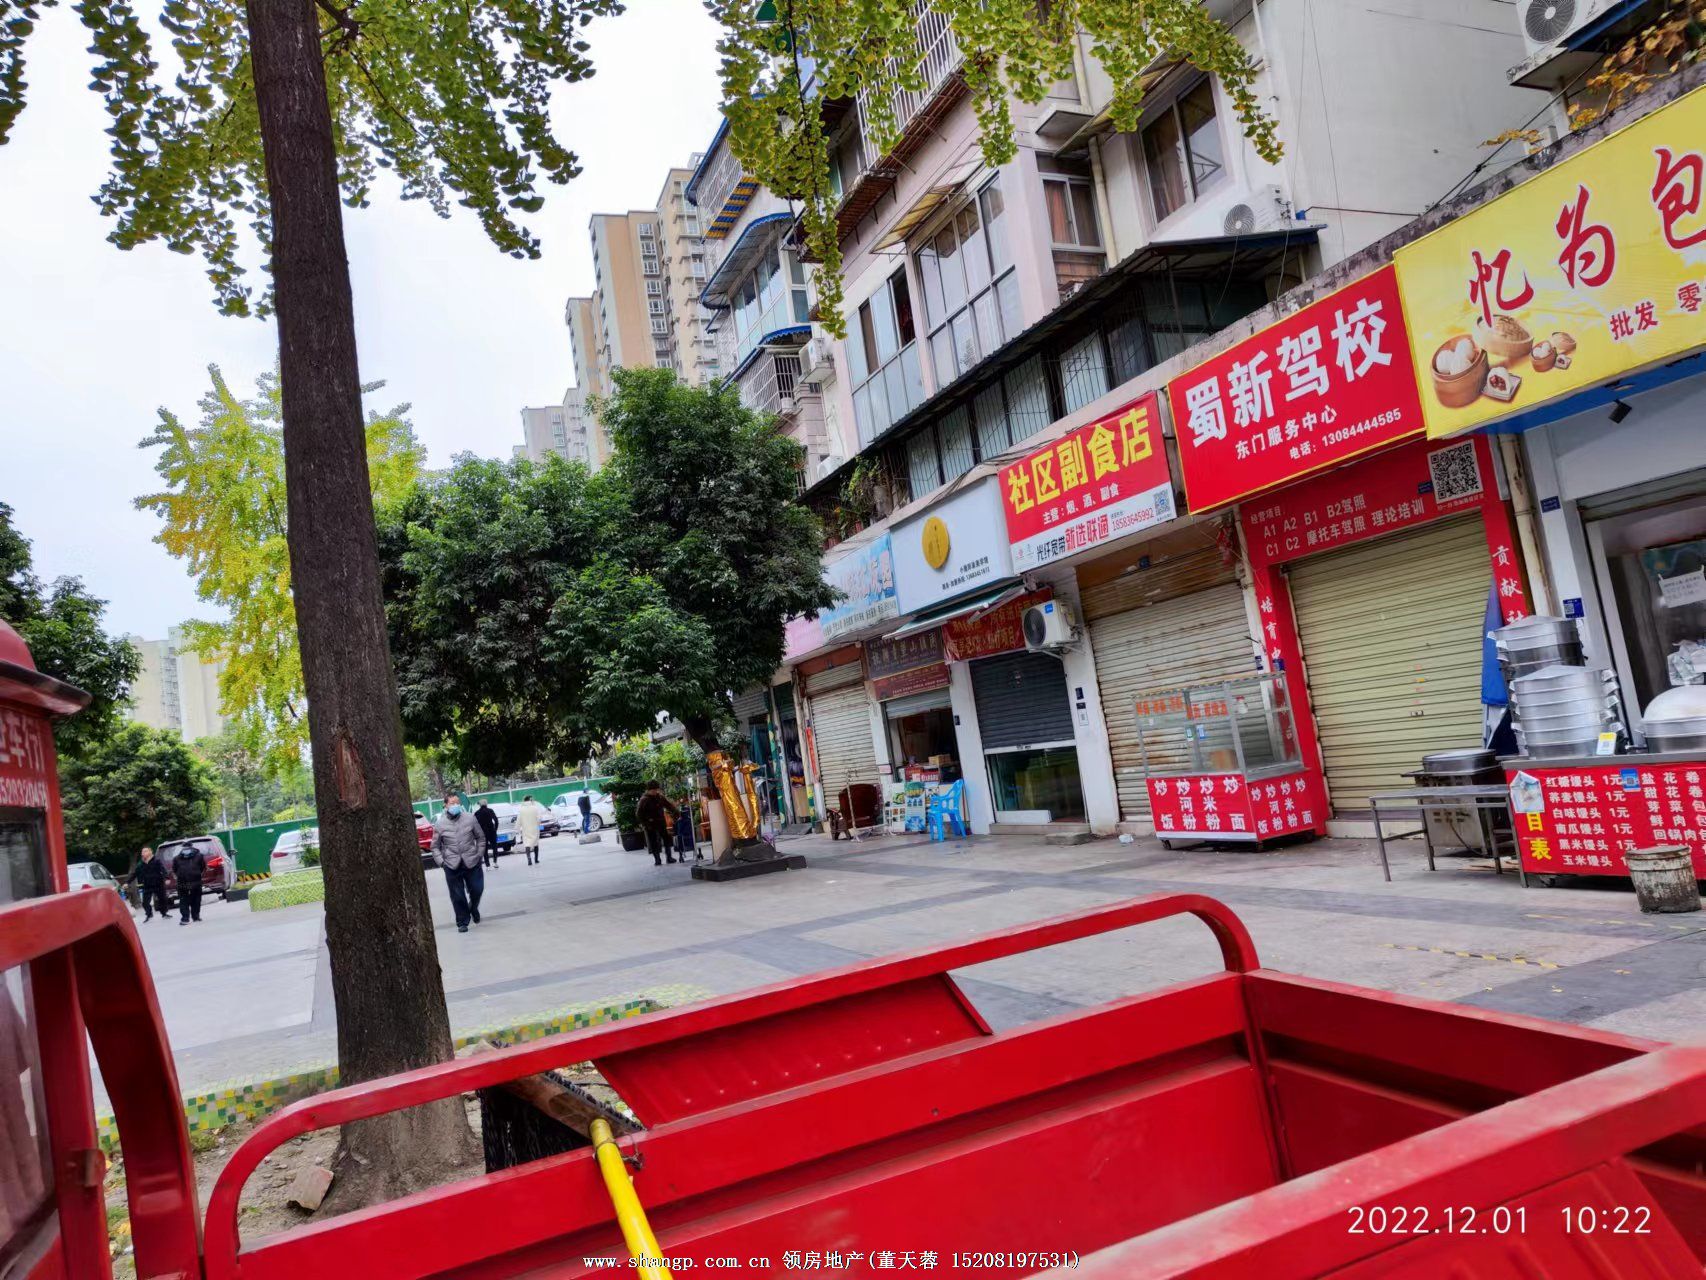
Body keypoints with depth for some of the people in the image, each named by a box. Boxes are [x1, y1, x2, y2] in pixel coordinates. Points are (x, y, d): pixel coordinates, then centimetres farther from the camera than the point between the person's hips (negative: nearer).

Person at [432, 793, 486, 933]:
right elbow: (435, 846, 6)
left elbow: (480, 837, 7)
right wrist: (441, 861, -3)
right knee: (457, 896, 3)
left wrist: (479, 854, 2)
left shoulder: (470, 818, -2)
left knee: (477, 889, 7)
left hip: (472, 862, 1)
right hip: (452, 866, -1)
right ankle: (462, 923, 17)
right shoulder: (439, 824, -2)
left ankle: (474, 908, 39)